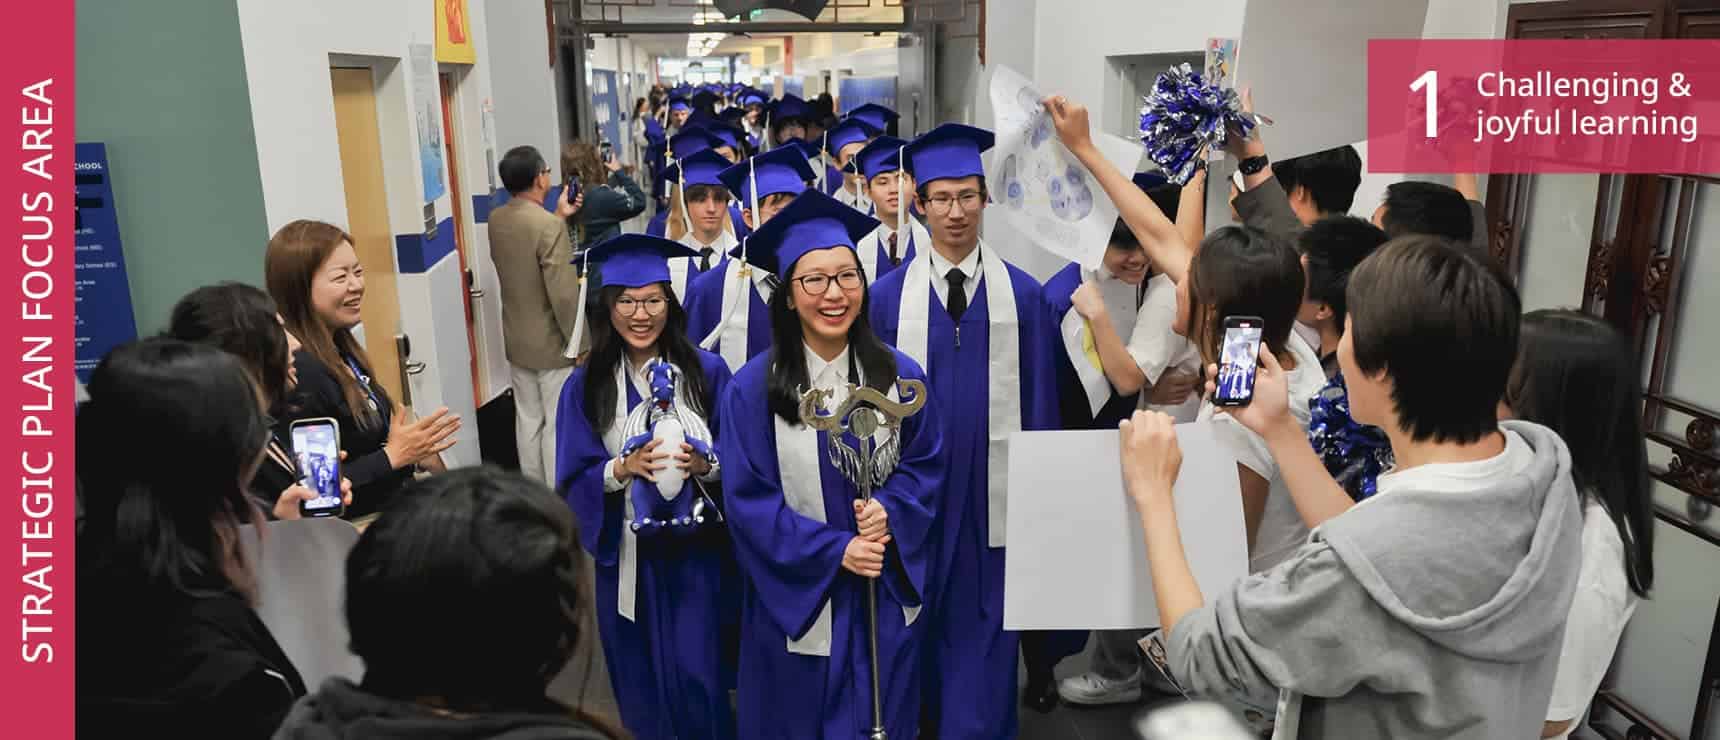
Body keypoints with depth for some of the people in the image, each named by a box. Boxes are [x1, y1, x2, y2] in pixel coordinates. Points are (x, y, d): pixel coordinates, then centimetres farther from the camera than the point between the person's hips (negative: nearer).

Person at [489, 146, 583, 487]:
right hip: (552, 343, -7)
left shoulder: (496, 220, 0)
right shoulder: (549, 225, -23)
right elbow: (564, 295, -24)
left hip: (516, 340, 7)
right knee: (558, 425, 4)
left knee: (528, 419, 17)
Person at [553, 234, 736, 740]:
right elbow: (574, 482, -3)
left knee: (698, 676, 3)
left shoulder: (707, 372, -5)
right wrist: (622, 469, -21)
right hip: (628, 555, 1)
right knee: (643, 684, 13)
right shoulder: (585, 386, -3)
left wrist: (704, 465, -21)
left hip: (697, 550, -1)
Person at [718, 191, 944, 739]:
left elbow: (926, 465, 3)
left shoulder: (900, 375, -3)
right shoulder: (753, 388, -12)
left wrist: (890, 510, -18)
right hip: (799, 596, -2)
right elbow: (748, 497, -11)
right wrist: (833, 549, -19)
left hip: (889, 593, 2)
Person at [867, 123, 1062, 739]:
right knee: (921, 619, 14)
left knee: (985, 626, 7)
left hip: (994, 495, 0)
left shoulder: (1023, 295, -1)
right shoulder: (887, 296, -1)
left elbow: (1040, 402, 2)